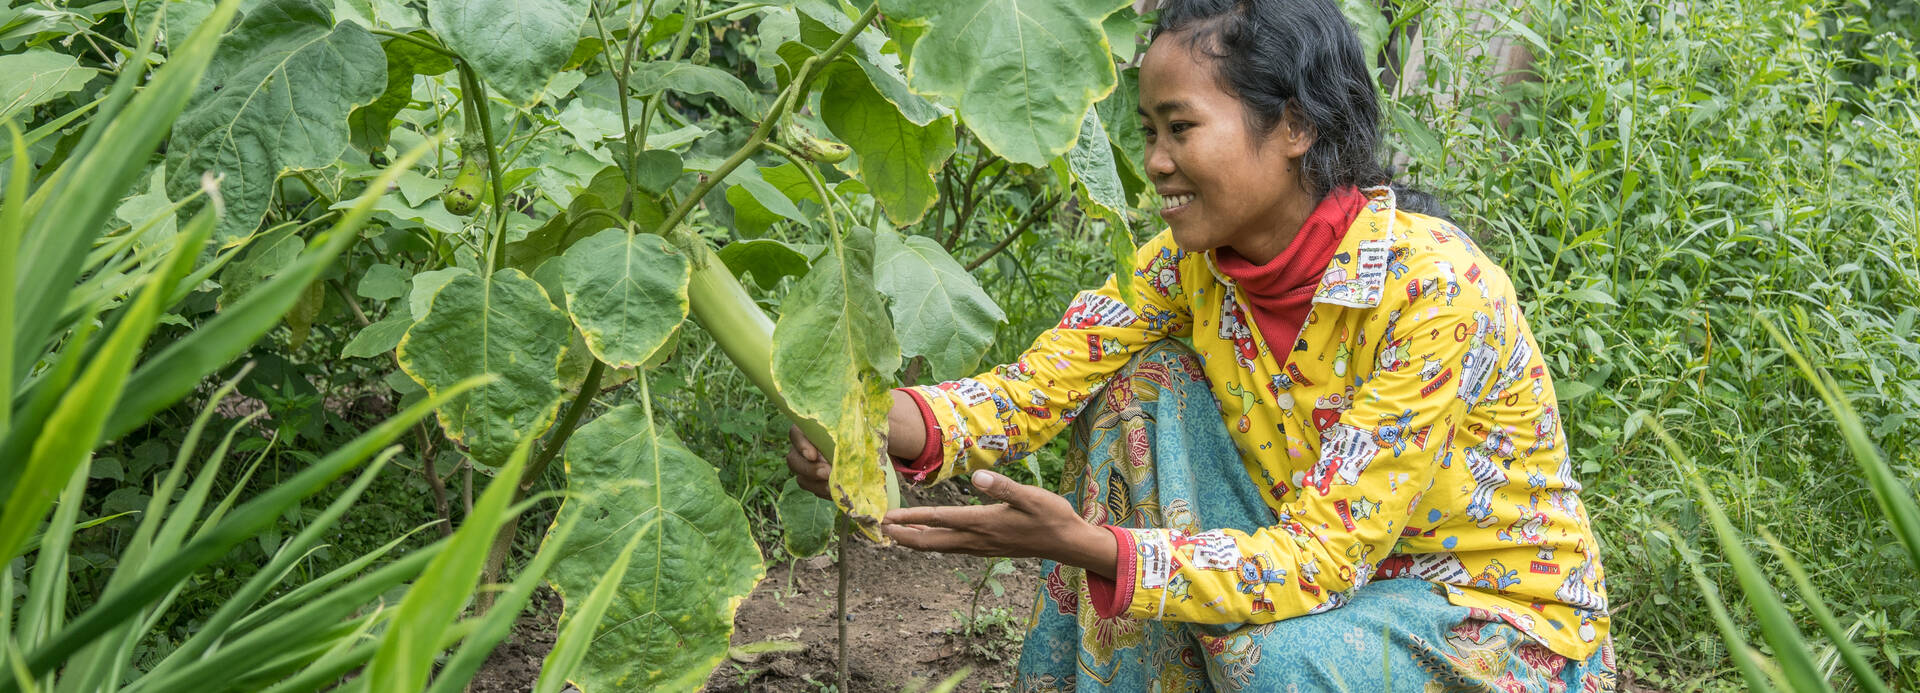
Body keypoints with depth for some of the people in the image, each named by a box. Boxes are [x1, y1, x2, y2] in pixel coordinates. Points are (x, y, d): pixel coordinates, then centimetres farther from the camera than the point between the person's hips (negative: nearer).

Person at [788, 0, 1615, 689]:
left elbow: (1324, 558, -30)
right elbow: (1042, 381, -12)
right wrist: (891, 425, -33)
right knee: (1144, 380, -11)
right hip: (1340, 576, 6)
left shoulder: (1433, 286, -27)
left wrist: (1087, 548, -41)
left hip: (1510, 626, -6)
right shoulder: (1195, 259, -6)